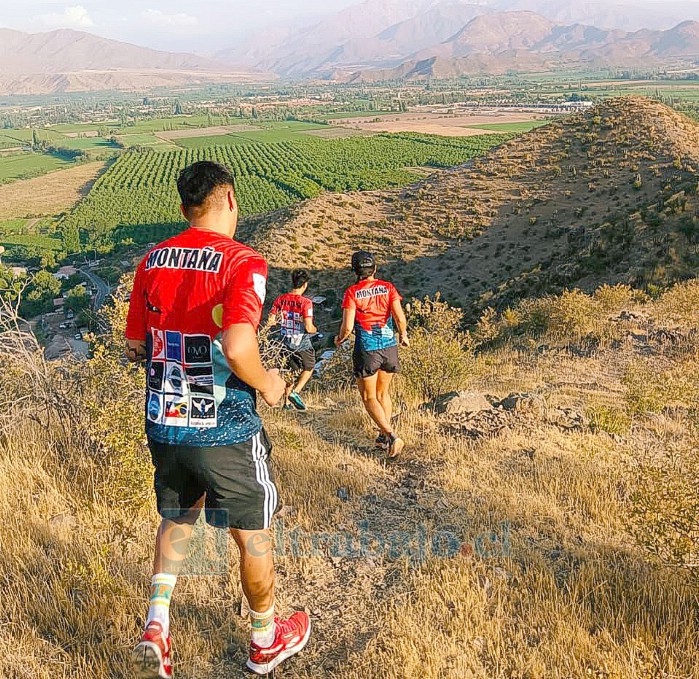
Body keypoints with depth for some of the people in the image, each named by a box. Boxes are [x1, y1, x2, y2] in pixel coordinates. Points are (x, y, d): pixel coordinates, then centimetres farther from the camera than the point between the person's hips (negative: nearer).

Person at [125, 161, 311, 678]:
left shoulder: (152, 261, 1)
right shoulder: (242, 263, -17)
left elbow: (135, 346, 8)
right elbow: (237, 347, -31)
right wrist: (266, 384, -11)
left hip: (163, 425, 5)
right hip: (225, 432, -5)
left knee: (177, 517, 30)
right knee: (254, 537, 16)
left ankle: (156, 626, 21)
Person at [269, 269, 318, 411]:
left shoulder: (280, 299, -4)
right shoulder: (305, 302, -19)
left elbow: (271, 321, -2)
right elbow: (308, 327, -23)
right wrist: (315, 329, -1)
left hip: (286, 343, 5)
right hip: (302, 344, -4)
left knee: (291, 371, 21)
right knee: (308, 369, 19)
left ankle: (286, 400, 22)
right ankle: (295, 392, 1)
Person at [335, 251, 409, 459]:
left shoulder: (352, 292, -7)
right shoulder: (388, 287, 1)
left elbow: (348, 326, -13)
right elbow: (400, 318, -8)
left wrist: (340, 339, 9)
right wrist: (403, 336, 11)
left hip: (366, 349, -4)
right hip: (389, 346, 4)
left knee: (369, 397, 7)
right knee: (383, 394, 20)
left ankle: (392, 436, -8)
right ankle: (384, 436, 27)